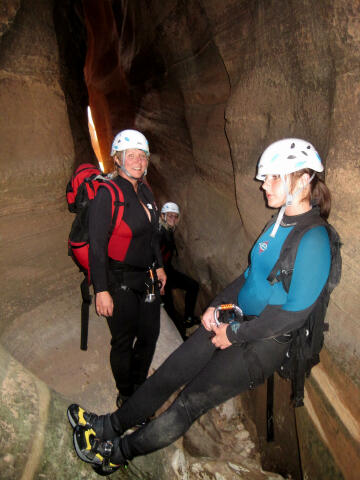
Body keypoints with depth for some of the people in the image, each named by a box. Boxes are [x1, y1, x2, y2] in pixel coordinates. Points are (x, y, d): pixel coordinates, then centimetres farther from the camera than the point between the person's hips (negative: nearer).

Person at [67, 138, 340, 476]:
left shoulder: (313, 239, -20)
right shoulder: (280, 223, 8)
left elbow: (295, 311, -23)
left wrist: (235, 334, -15)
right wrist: (217, 305, 4)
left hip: (267, 341, -7)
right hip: (238, 321, 7)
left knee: (191, 400, 0)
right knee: (170, 372, 6)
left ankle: (118, 453, 17)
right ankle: (111, 425, 22)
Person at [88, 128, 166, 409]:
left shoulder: (146, 192, 7)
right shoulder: (106, 194, -15)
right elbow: (97, 246, -16)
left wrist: (159, 266, 19)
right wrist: (101, 290, -18)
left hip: (147, 278, 7)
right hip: (120, 281, -7)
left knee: (150, 335, 16)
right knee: (124, 341, 9)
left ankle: (139, 388, 41)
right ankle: (126, 396, 34)